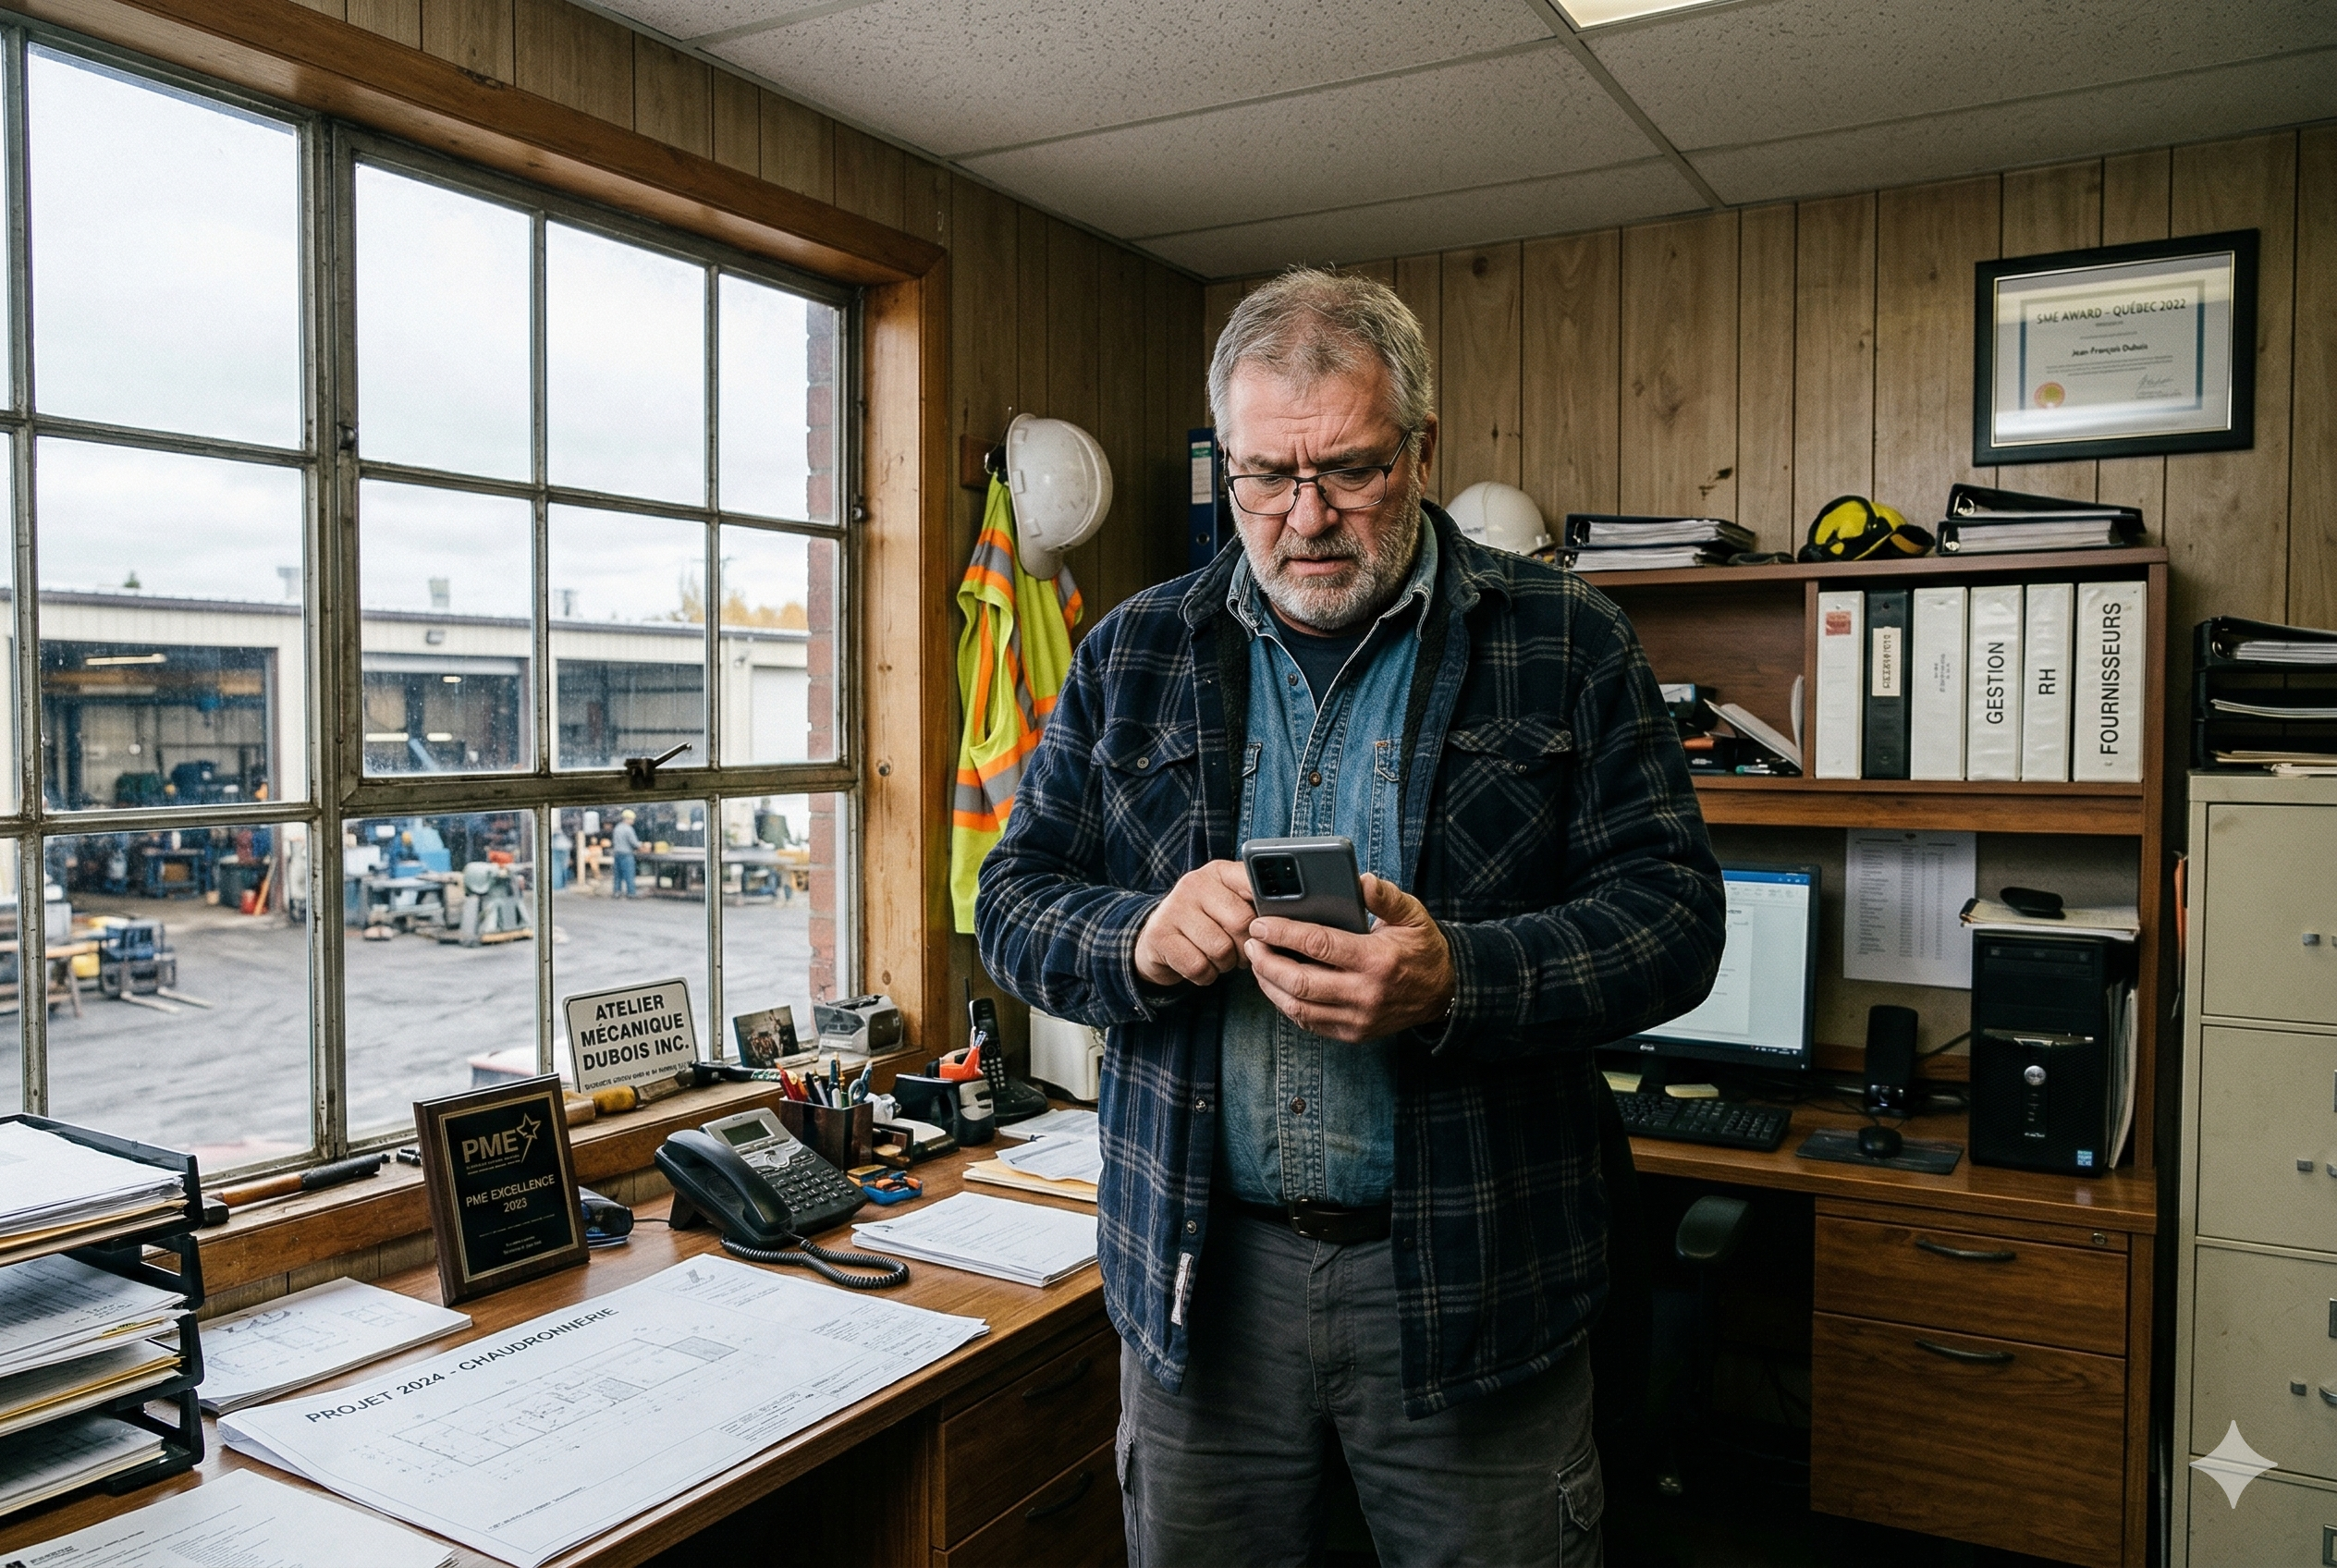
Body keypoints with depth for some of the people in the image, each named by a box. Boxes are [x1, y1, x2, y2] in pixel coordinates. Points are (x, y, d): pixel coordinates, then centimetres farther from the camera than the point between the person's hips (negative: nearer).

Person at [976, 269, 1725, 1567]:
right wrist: (1141, 937, -16)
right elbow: (1016, 904, 6)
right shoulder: (1132, 655, 5)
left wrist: (1458, 981, -24)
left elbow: (1671, 913, -6)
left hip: (1473, 1277, -1)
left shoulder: (1563, 643, -1)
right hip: (1200, 1273, 2)